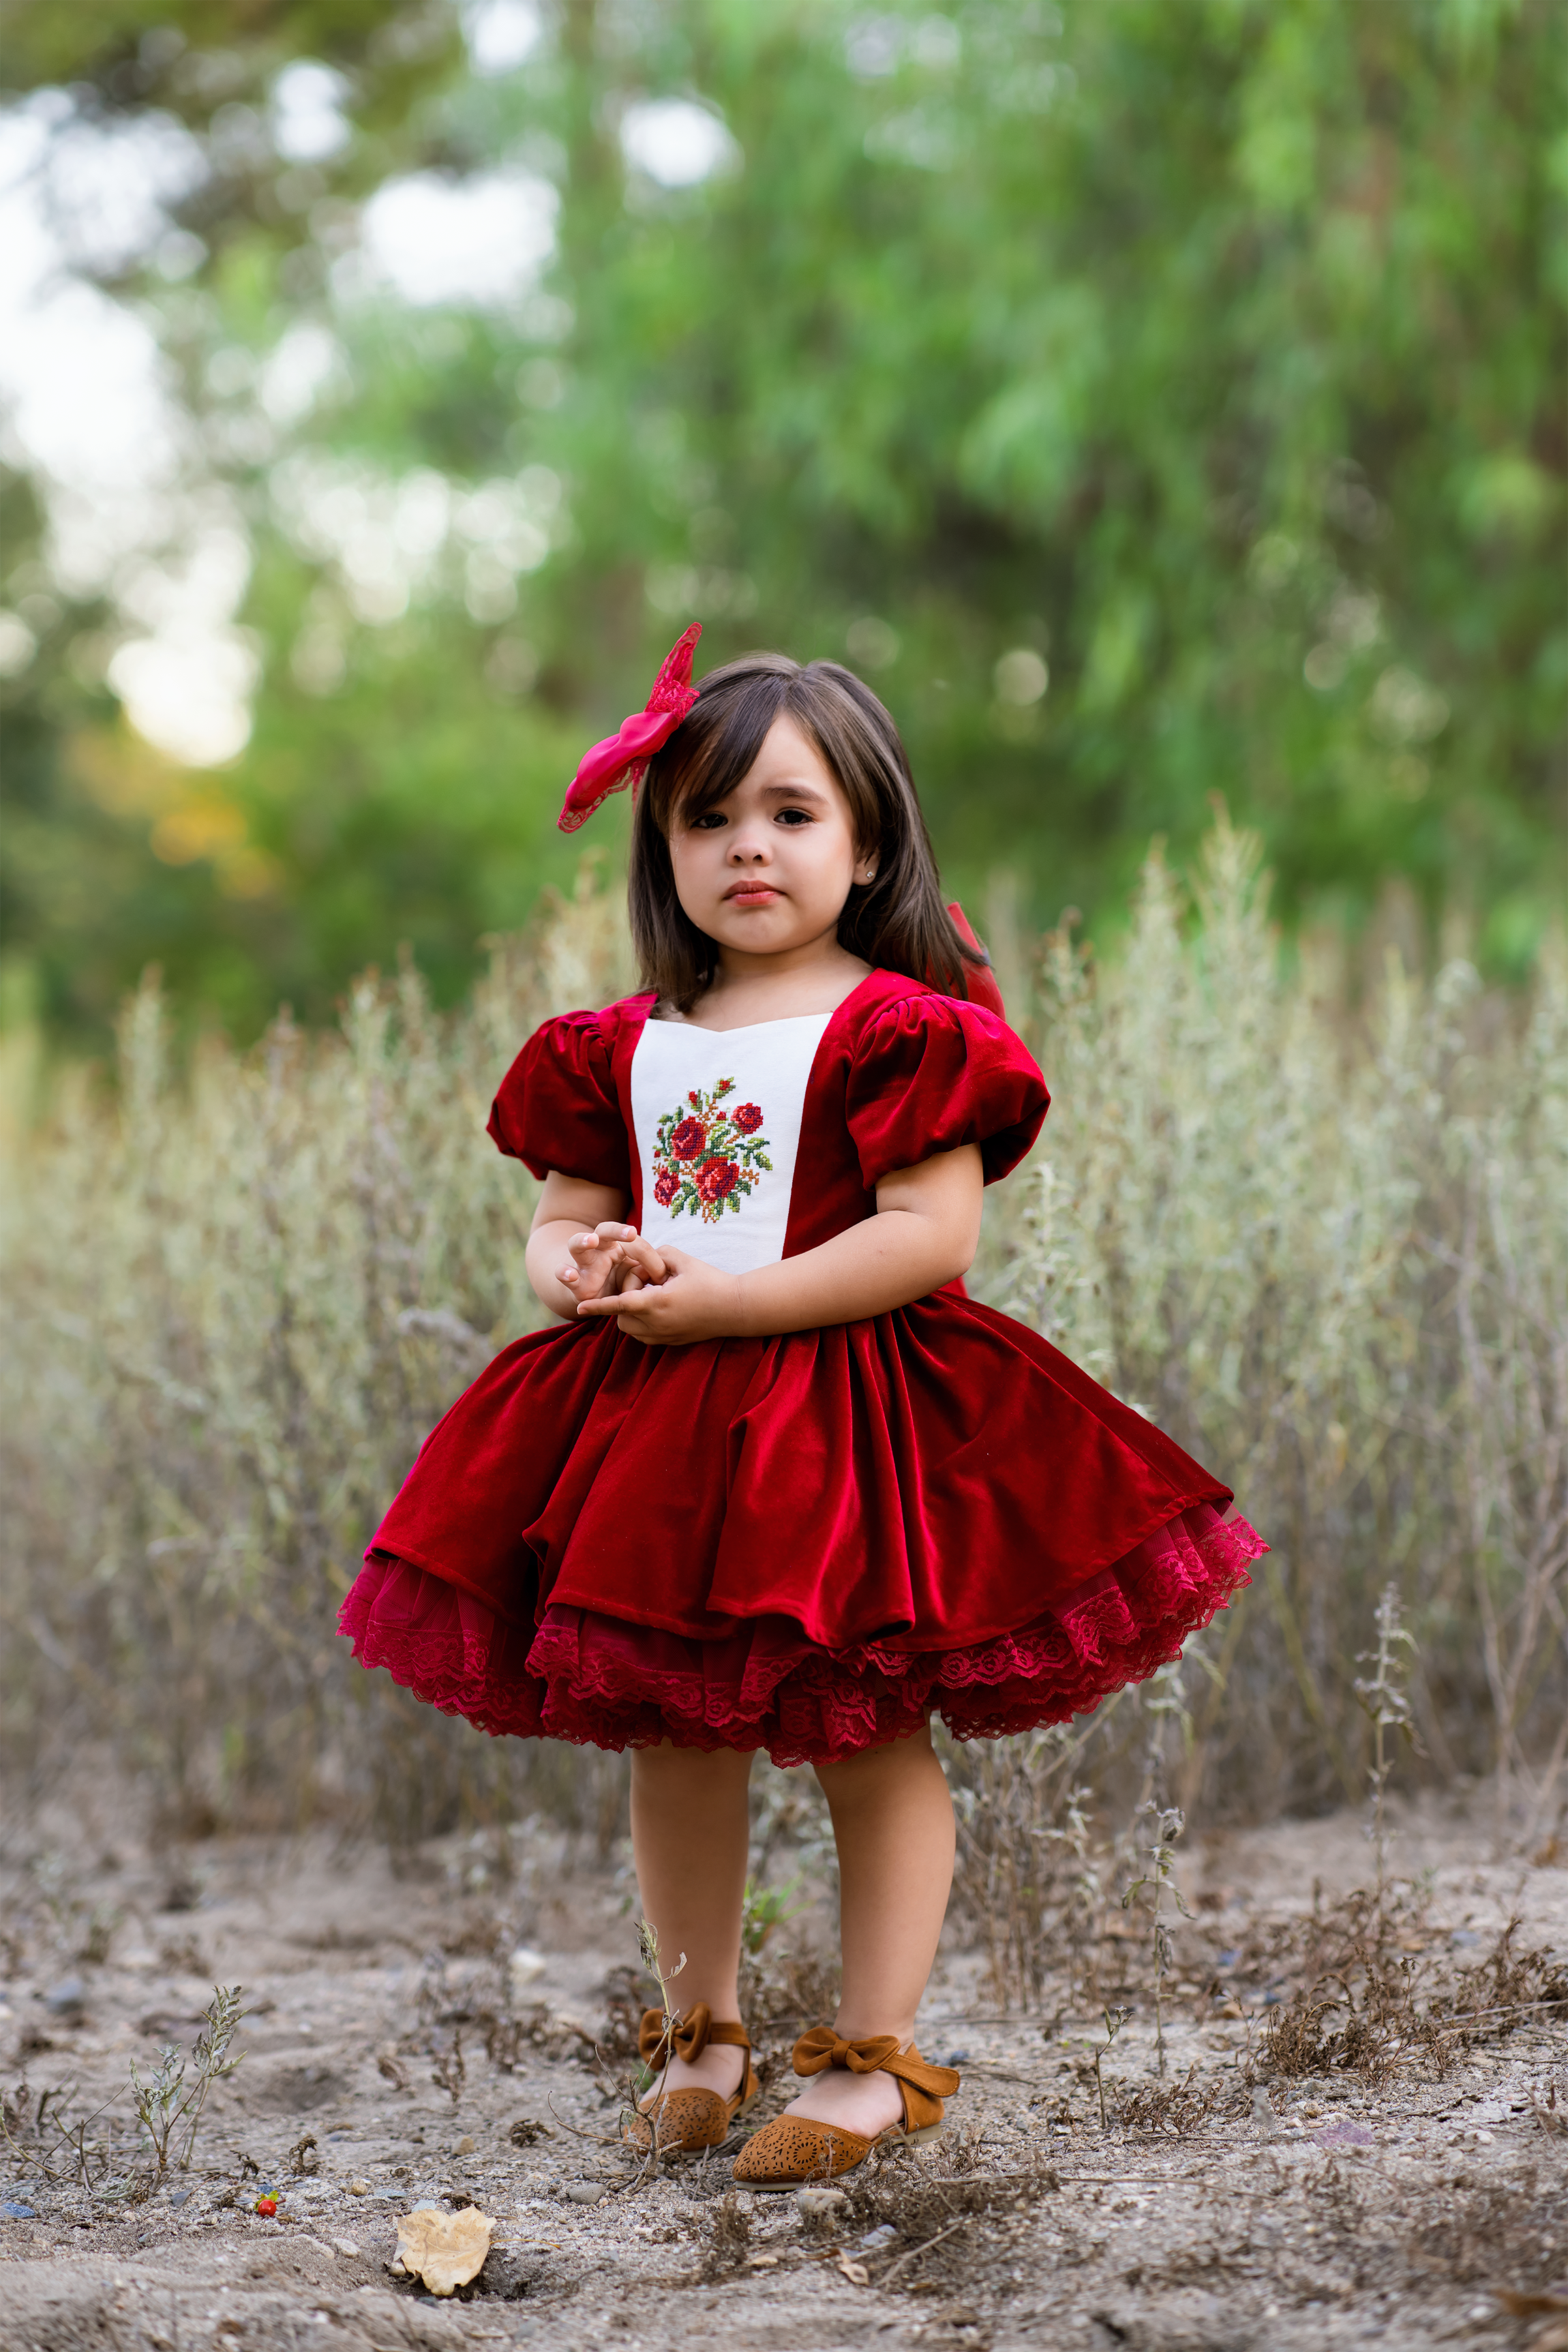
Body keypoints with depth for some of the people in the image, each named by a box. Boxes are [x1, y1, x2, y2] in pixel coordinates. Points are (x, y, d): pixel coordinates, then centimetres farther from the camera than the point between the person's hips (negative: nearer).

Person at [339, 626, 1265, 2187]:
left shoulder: (897, 1030, -8)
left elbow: (932, 1233, -17)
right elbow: (561, 1216, 14)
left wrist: (723, 1299, -21)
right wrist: (575, 1265, -12)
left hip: (845, 1423, -5)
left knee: (867, 1738, 1)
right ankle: (699, 2035, 26)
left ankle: (873, 2059, 12)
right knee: (670, 1733, 11)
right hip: (650, 1425, 6)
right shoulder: (622, 1048, 11)